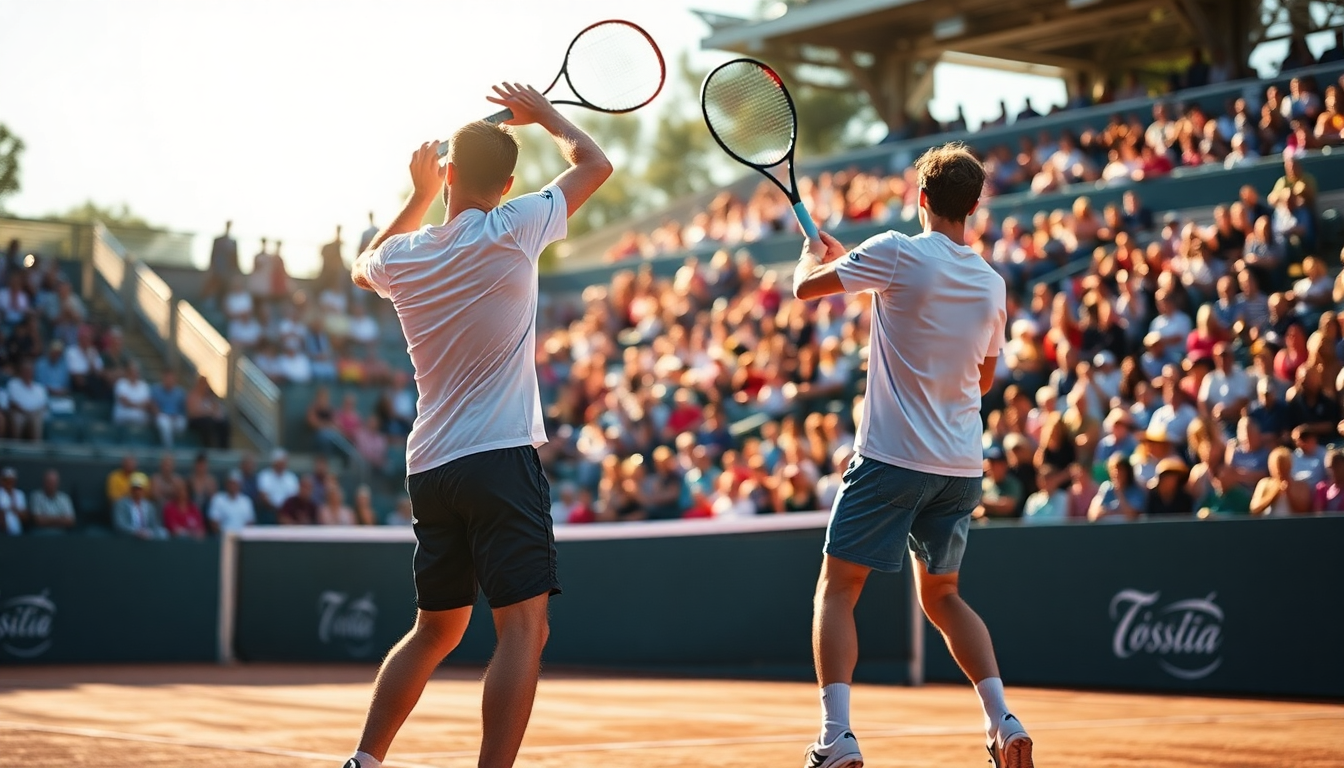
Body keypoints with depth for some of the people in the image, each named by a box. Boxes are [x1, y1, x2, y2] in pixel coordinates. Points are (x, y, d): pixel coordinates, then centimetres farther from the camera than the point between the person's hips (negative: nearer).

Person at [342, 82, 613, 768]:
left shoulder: (401, 257, 7)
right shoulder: (510, 233, -7)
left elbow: (364, 267, 34)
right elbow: (594, 163, 8)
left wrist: (420, 195, 36)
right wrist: (543, 114, 24)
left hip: (430, 468, 7)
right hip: (500, 458, -6)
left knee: (436, 630, 19)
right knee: (523, 629, -9)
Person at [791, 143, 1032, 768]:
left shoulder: (898, 253, -10)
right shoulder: (992, 283, 6)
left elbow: (805, 287, -1)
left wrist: (815, 252, 20)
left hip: (892, 455, -5)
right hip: (962, 464, 5)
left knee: (836, 589, 2)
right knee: (940, 595, 21)